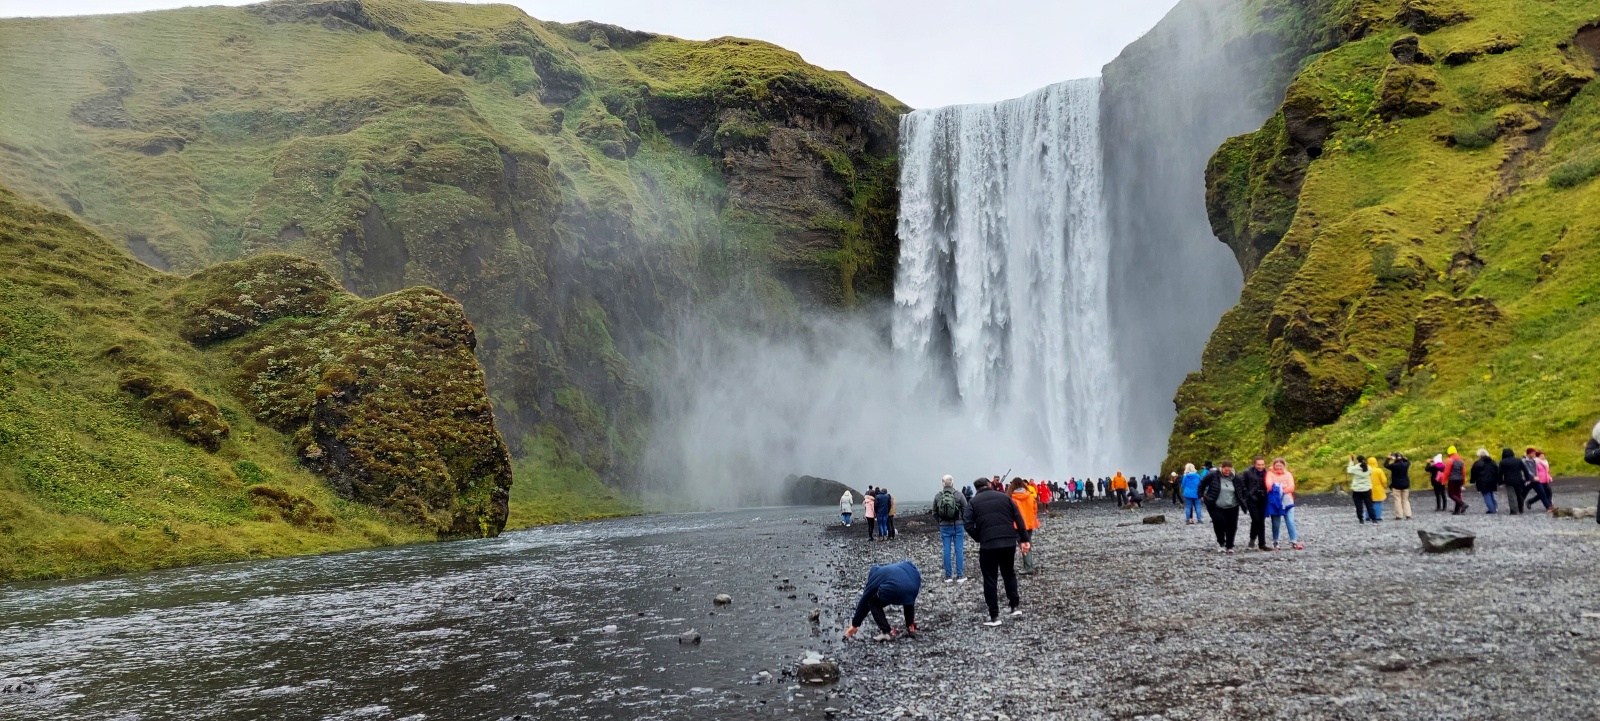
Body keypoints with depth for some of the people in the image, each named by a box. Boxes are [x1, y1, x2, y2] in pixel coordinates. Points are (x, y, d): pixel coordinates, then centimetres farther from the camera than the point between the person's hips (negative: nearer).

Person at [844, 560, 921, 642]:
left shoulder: (875, 577, 26)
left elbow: (863, 602, 29)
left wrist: (854, 625, 36)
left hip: (895, 589, -5)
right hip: (914, 585, 5)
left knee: (873, 603, 21)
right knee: (909, 598, 40)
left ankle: (887, 632, 11)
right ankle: (911, 626, 32)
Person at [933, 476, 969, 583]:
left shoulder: (937, 497, -2)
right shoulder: (959, 496, -9)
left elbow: (934, 513, 4)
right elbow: (966, 511, -7)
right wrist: (964, 523, 5)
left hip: (944, 527, 2)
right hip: (958, 526, -2)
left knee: (947, 550, 6)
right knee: (959, 550, 4)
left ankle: (948, 576, 9)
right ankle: (960, 576, 5)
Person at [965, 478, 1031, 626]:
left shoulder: (973, 502, 8)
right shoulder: (1004, 496, 13)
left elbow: (969, 526, -4)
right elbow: (1019, 519, 7)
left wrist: (981, 540, 8)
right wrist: (1024, 539, 8)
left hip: (988, 543, -2)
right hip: (1009, 541, 3)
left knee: (990, 579, 6)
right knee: (1009, 573, 23)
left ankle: (994, 616, 5)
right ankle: (1015, 606, 16)